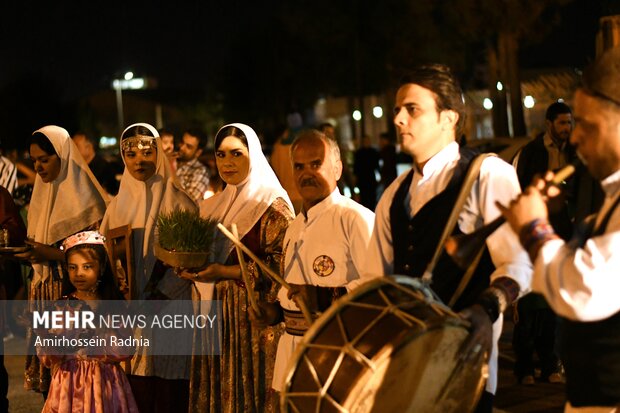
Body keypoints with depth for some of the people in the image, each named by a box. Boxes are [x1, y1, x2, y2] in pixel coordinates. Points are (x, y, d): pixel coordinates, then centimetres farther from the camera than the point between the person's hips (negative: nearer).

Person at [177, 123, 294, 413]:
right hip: (215, 316, 6)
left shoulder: (272, 205, -7)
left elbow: (279, 265, -15)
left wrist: (224, 272, -21)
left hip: (254, 317, -6)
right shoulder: (212, 207, 14)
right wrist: (192, 268, -1)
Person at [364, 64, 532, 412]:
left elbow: (517, 262, -13)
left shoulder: (488, 174, -4)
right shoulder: (395, 195, 18)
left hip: (463, 359, -6)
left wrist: (487, 308, -30)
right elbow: (376, 279, 20)